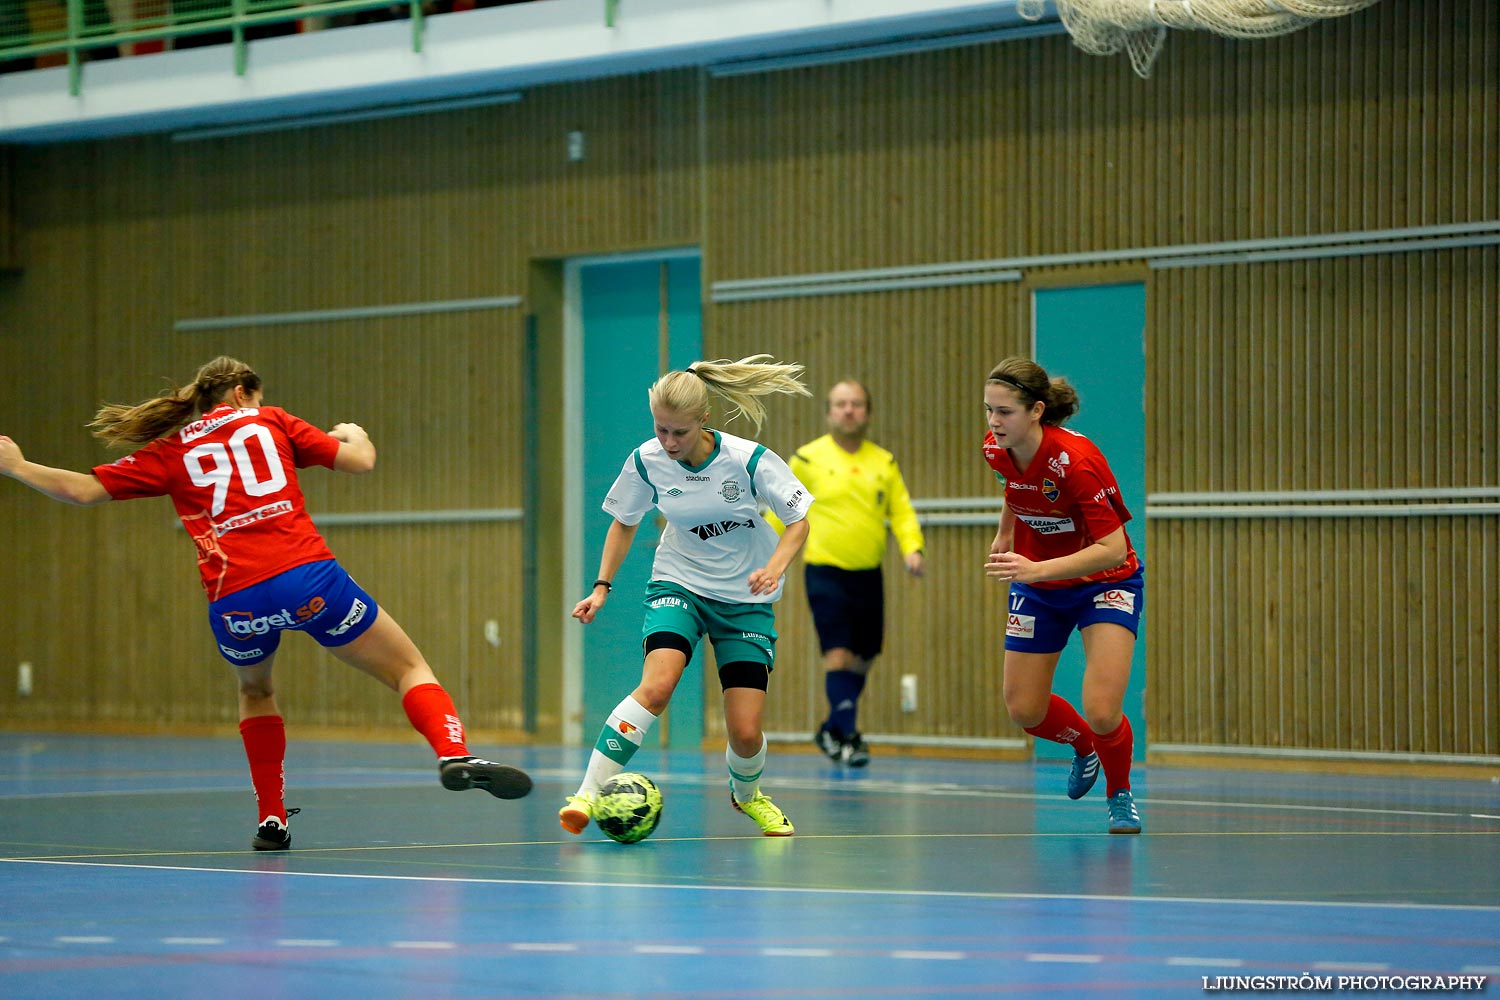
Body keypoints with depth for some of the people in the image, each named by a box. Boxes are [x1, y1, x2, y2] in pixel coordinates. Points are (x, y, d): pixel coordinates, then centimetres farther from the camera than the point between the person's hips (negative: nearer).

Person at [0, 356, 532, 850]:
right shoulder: (269, 422, 16)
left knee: (255, 691, 34)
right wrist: (355, 436, 39)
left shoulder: (168, 453, 18)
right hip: (306, 577, -2)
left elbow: (83, 490, 18)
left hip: (235, 603, 2)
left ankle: (271, 820, 26)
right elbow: (360, 461, 15)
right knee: (410, 668, 7)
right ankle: (453, 754, -22)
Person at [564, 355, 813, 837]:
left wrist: (774, 568, -28)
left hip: (745, 599, -1)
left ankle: (746, 793, 29)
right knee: (656, 685, -29)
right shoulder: (647, 461, -12)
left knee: (745, 731, -7)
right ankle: (588, 794, -31)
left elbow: (798, 521, -9)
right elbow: (624, 522, 7)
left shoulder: (750, 459, -20)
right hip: (678, 585, 1)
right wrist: (602, 586, -2)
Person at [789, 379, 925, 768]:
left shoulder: (884, 462, 7)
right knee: (838, 653, -15)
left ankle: (833, 731, 30)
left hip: (868, 574, 4)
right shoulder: (808, 459, -2)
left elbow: (902, 511, 9)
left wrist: (912, 548, -8)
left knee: (862, 658, 11)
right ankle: (847, 736, -14)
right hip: (825, 572, -4)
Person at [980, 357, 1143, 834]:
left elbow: (1113, 549, -34)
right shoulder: (996, 449, -13)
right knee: (1024, 711, 6)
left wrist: (1038, 570, -42)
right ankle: (1084, 745, 41)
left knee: (1102, 712, -20)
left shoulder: (1075, 460, -33)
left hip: (1104, 582, -6)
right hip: (1036, 585, 6)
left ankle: (1119, 793, 13)